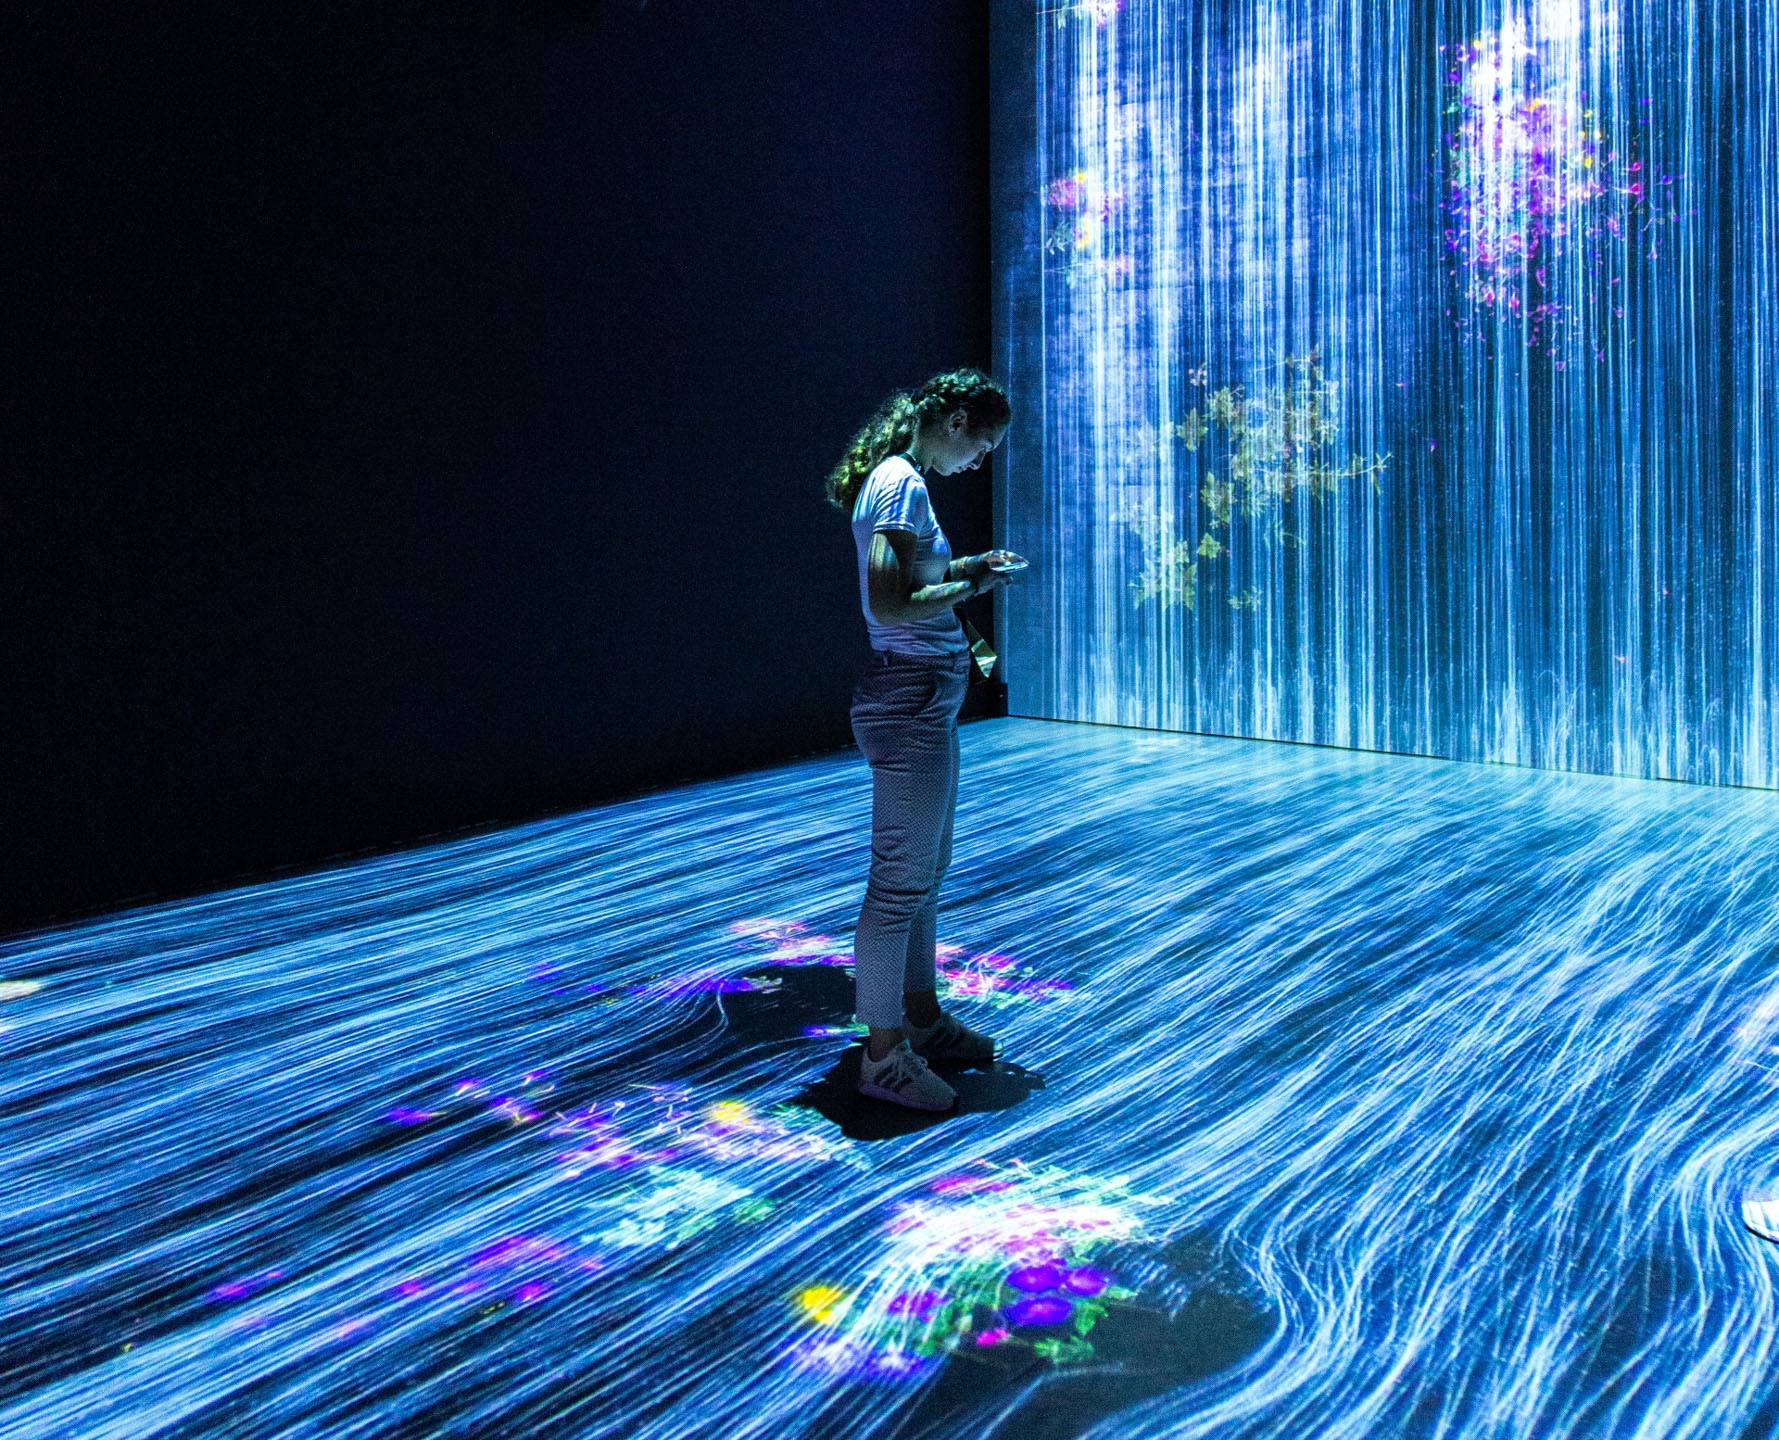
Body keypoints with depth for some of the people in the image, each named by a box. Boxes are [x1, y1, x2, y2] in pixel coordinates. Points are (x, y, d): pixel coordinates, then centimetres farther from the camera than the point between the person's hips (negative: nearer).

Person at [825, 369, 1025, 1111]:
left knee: (925, 871, 19)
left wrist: (963, 568, 10)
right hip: (910, 701, -11)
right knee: (900, 880, -2)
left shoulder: (897, 478, 14)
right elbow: (890, 605, -25)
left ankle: (921, 1019, 32)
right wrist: (971, 584, -13)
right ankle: (884, 1055, 8)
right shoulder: (902, 483, -16)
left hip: (925, 701, 11)